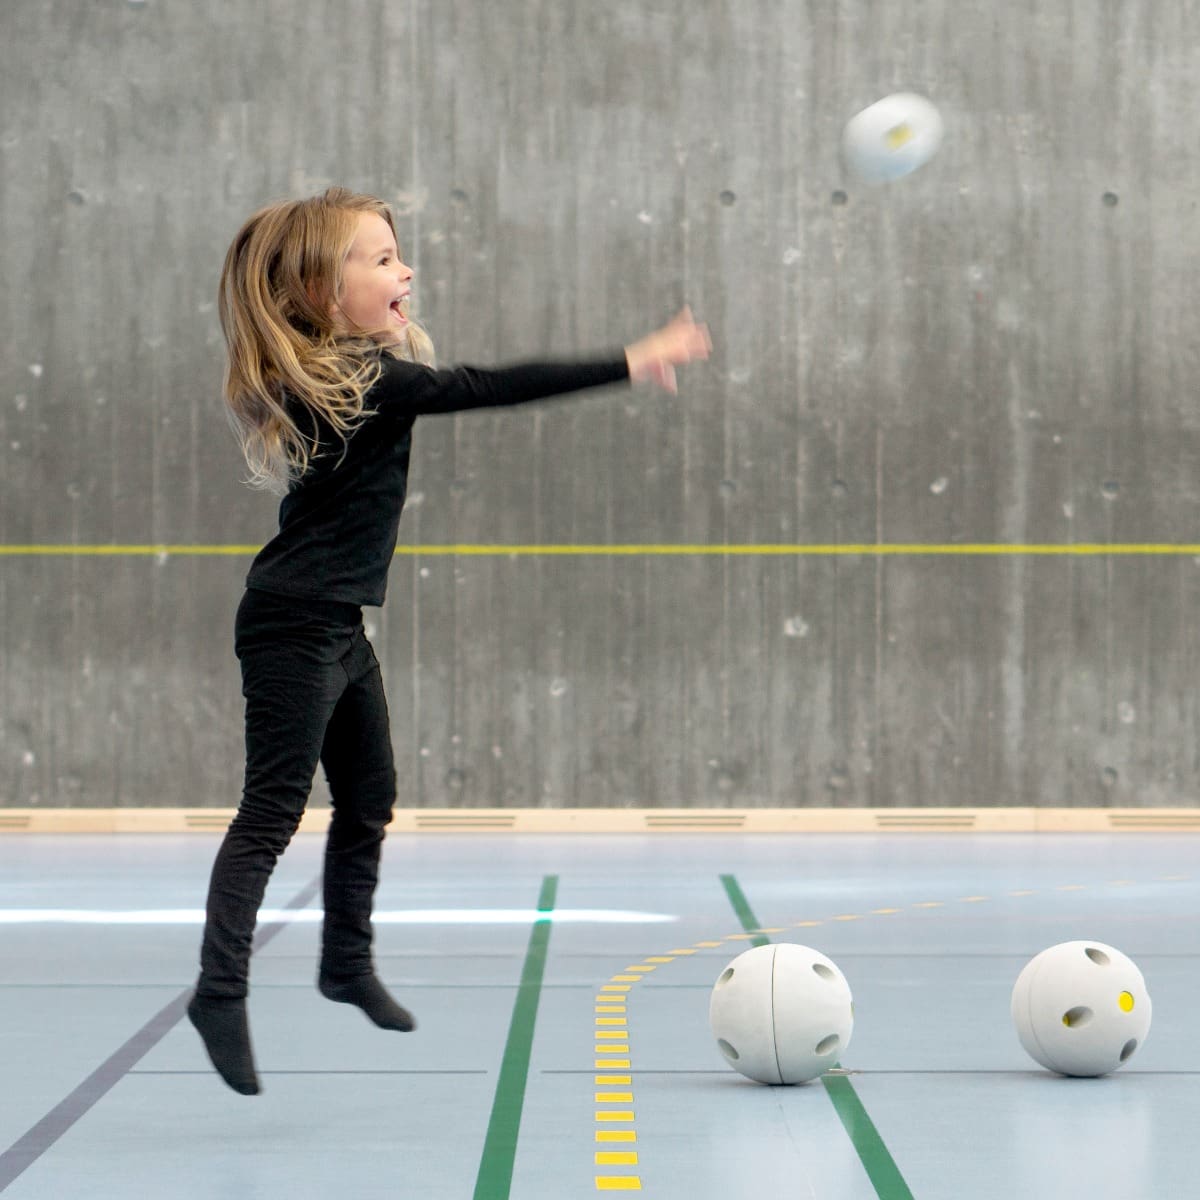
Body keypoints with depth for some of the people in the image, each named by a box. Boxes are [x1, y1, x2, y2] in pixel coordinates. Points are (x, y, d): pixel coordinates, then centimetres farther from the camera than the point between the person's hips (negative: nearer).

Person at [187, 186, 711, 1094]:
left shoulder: (342, 373, 11)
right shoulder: (364, 381, -19)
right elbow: (487, 389, -25)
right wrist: (629, 365, -24)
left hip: (338, 626, 10)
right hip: (295, 627, -10)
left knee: (369, 798, 18)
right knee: (274, 808, -12)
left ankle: (349, 964, 31)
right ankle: (222, 990, -13)